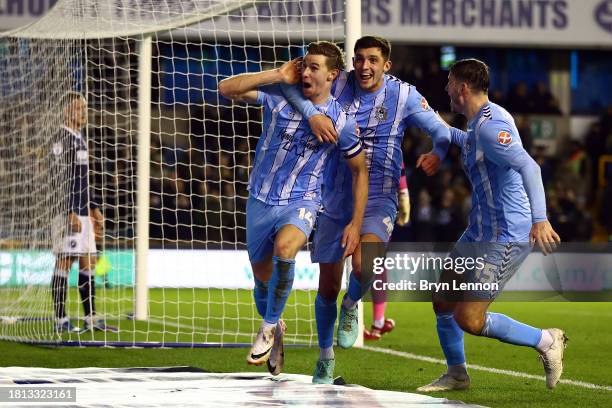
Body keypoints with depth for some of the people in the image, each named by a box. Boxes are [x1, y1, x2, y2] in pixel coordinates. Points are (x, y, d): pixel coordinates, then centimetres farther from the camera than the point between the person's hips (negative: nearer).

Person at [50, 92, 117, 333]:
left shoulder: (80, 139, 20)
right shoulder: (62, 139, -10)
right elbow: (60, 178, -17)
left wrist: (92, 209, 23)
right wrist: (71, 213, -22)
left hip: (82, 212, 10)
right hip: (68, 212, -10)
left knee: (88, 263, 9)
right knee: (64, 261, -7)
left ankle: (91, 318, 12)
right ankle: (60, 320, -5)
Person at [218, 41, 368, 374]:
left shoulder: (342, 121, -8)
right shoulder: (278, 96, -5)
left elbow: (360, 170, 3)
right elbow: (227, 89, -13)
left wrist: (356, 223, -2)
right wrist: (277, 76, -16)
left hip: (301, 203, -3)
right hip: (260, 200, 3)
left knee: (284, 248, -33)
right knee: (262, 276, 11)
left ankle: (269, 327, -12)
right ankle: (274, 330, 44)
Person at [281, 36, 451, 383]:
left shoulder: (404, 95, -3)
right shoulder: (340, 85, -2)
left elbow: (441, 130, 1)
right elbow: (291, 82, -8)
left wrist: (438, 154, -21)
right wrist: (312, 113, -25)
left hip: (378, 198, -2)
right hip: (336, 199, 2)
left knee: (364, 266, -30)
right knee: (327, 287, 7)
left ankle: (351, 307, 7)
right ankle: (326, 358, 30)